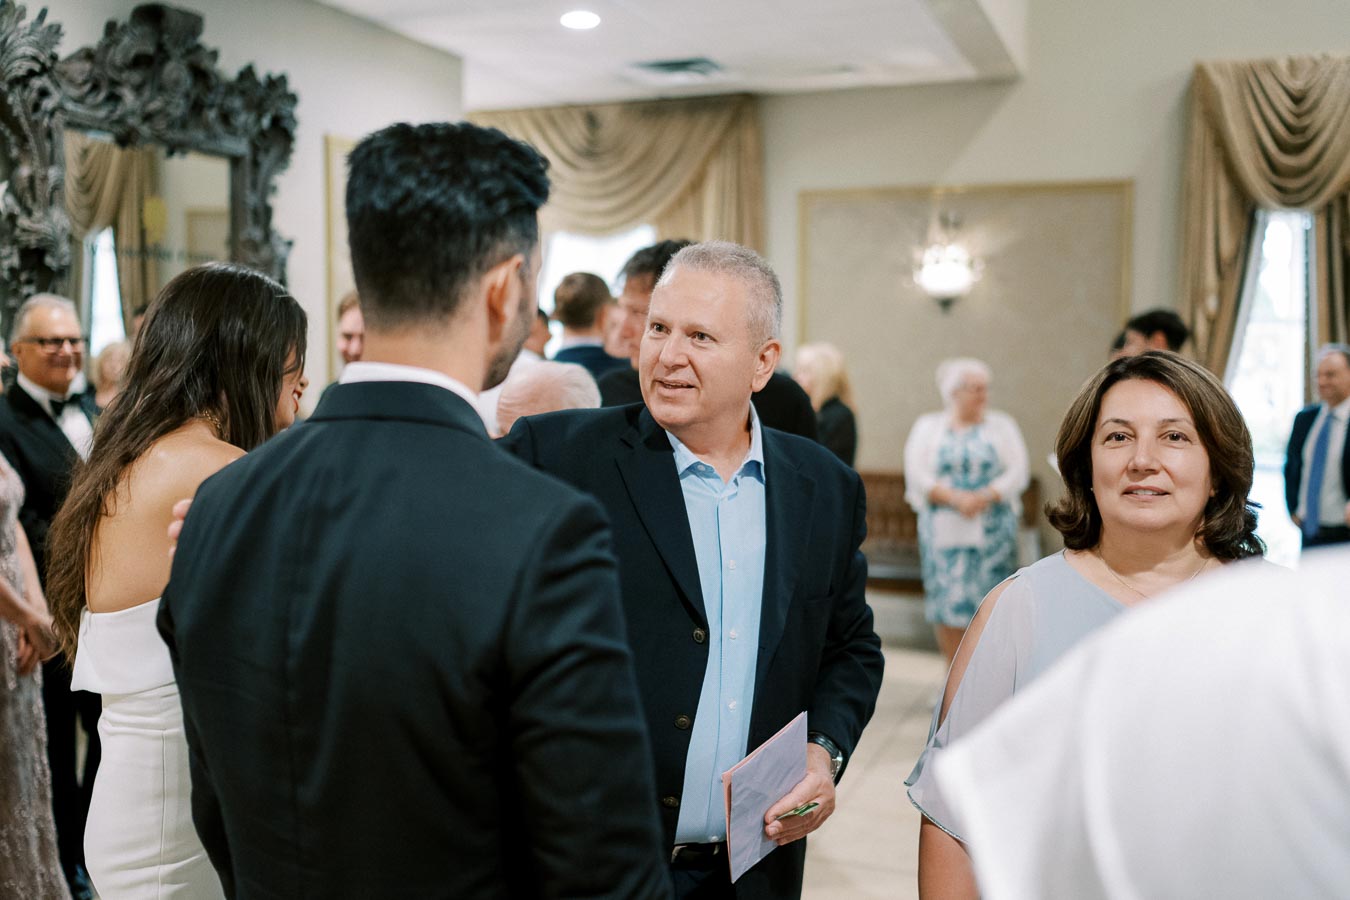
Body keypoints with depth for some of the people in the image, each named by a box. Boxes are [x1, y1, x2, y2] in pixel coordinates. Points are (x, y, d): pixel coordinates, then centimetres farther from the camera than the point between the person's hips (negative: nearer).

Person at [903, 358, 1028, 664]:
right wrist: (954, 498, -15)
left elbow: (1018, 473, 0)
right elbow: (917, 476, -2)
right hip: (944, 531, 0)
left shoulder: (1002, 425, 11)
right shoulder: (928, 426, 10)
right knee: (947, 603, -3)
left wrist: (984, 498, -15)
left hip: (993, 531, 0)